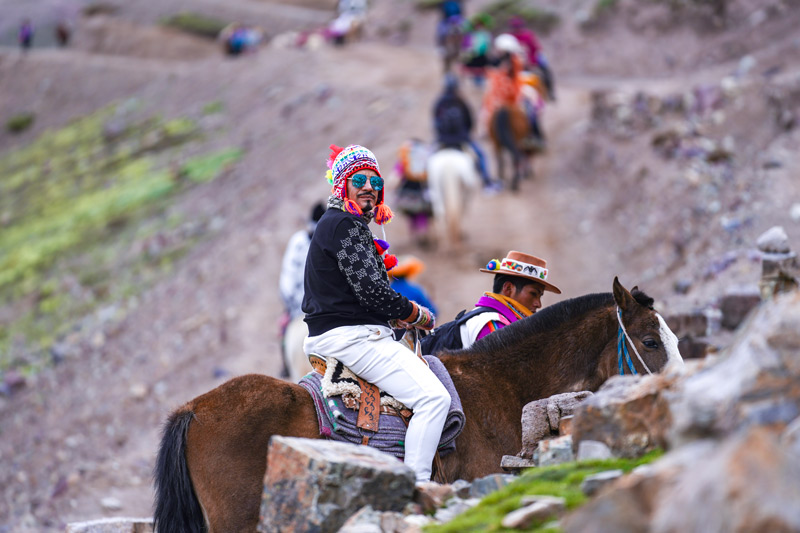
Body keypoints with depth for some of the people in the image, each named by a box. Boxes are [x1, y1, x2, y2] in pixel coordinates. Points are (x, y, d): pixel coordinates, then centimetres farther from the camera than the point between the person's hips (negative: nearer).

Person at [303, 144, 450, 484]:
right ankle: (415, 488, -24)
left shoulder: (333, 224, 22)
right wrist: (417, 315, -5)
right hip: (352, 337, -11)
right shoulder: (347, 224, -12)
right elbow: (370, 289, -19)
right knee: (433, 397, -19)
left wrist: (398, 317, 13)